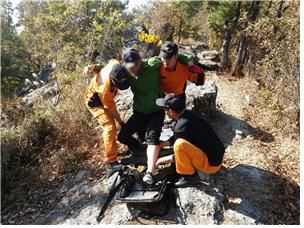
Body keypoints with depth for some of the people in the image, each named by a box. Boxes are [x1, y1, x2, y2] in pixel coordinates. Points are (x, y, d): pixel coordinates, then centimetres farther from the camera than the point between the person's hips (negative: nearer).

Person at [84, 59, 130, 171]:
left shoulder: (115, 64, -29)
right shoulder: (104, 89, -44)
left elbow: (112, 61, -1)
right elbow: (111, 107, -27)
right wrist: (120, 121, -15)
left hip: (105, 98, 8)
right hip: (95, 102, -8)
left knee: (111, 125, 17)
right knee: (110, 127, -20)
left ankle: (113, 151, 36)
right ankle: (111, 161, -13)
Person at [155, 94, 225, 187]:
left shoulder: (182, 126, -26)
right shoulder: (188, 114, 0)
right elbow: (175, 138, 15)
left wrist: (162, 160, 1)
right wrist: (159, 145, 15)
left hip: (211, 164, -9)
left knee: (179, 144, -28)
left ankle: (190, 176, -5)